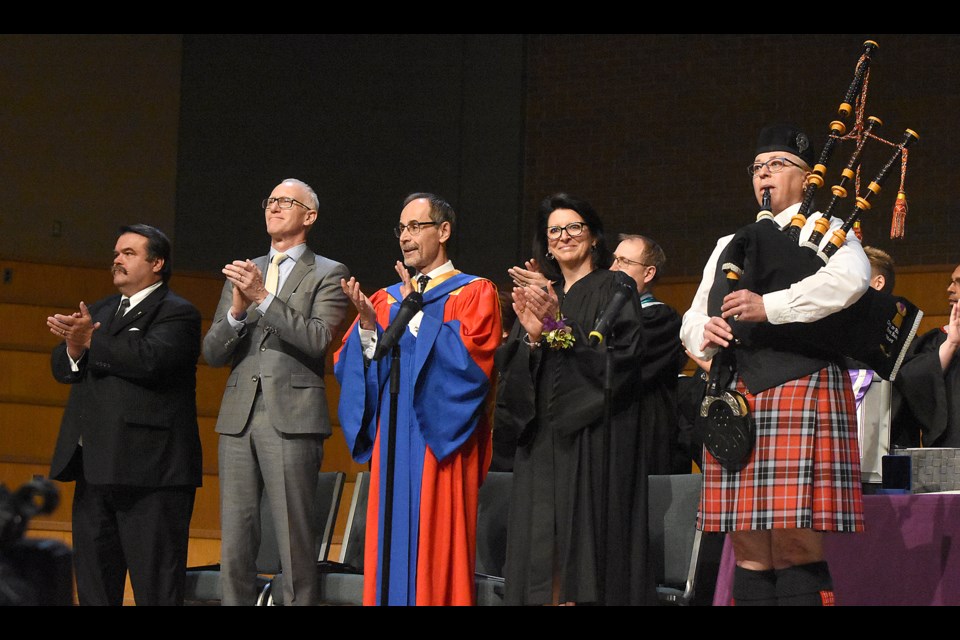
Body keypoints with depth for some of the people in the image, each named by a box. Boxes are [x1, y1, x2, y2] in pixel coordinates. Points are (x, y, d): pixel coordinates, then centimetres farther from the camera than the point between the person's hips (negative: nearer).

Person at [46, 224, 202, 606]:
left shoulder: (176, 313, -4)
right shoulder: (100, 311, 21)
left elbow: (150, 359, -23)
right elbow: (62, 369, 12)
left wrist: (92, 340, -15)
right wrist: (74, 348, -11)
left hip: (151, 472, -8)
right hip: (97, 469, 8)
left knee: (155, 587, -7)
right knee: (93, 579, 13)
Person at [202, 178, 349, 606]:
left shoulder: (328, 275, 5)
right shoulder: (243, 273, 19)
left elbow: (317, 339, -11)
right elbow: (212, 352, 13)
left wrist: (263, 297, -16)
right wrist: (238, 309, -6)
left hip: (291, 420, -5)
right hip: (239, 418, 5)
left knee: (296, 543, -6)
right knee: (234, 543, 4)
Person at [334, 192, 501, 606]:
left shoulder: (475, 294, 2)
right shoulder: (385, 299, 17)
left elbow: (471, 360, -14)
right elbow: (346, 367, 8)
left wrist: (417, 316, -14)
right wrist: (368, 326, -9)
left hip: (441, 444, -5)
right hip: (392, 446, 5)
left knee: (435, 552, -7)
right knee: (391, 550, 3)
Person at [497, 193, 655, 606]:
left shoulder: (615, 290, 3)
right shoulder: (539, 298, 19)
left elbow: (620, 356, -11)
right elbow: (510, 368, 12)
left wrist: (561, 326, -16)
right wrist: (532, 336, -8)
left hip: (594, 436, -5)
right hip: (543, 436, 5)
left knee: (584, 530, -11)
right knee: (542, 539, -1)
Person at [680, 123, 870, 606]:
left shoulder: (823, 229, 6)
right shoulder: (728, 246, 26)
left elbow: (850, 278, -16)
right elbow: (692, 322, 25)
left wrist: (769, 307, -19)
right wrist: (704, 333, 1)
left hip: (800, 388, -6)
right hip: (736, 398, 6)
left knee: (795, 547, -11)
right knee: (750, 550, 3)